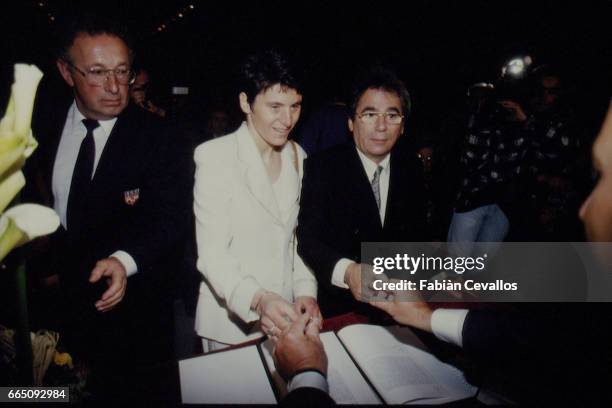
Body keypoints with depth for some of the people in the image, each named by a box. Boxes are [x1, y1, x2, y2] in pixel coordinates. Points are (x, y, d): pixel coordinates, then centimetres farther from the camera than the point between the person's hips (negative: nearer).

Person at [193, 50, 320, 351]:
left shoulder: (297, 156, 3)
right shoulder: (214, 157, -16)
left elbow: (295, 234, 8)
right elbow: (211, 254, -20)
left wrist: (305, 290, -5)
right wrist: (257, 300, -35)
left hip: (284, 315, 5)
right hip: (230, 321, -5)